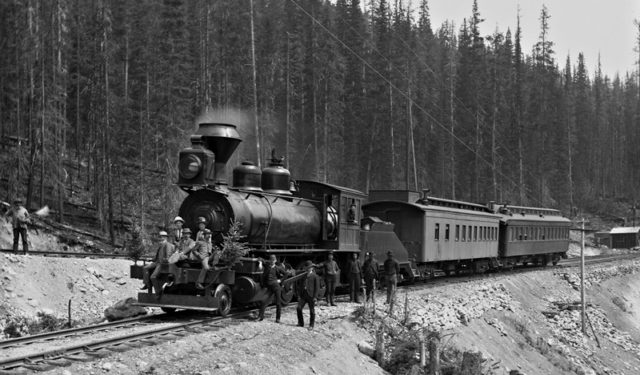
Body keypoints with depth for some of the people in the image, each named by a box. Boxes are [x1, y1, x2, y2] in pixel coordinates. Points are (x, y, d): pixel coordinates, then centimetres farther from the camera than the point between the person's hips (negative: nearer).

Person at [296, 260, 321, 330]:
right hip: (303, 295, 3)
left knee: (312, 311, 3)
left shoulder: (315, 276, -2)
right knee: (298, 308, -8)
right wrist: (298, 295, 1)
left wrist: (315, 297, -11)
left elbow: (317, 287, -4)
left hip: (311, 295, -3)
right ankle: (301, 323, 7)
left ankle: (311, 325, 14)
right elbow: (298, 285, 10)